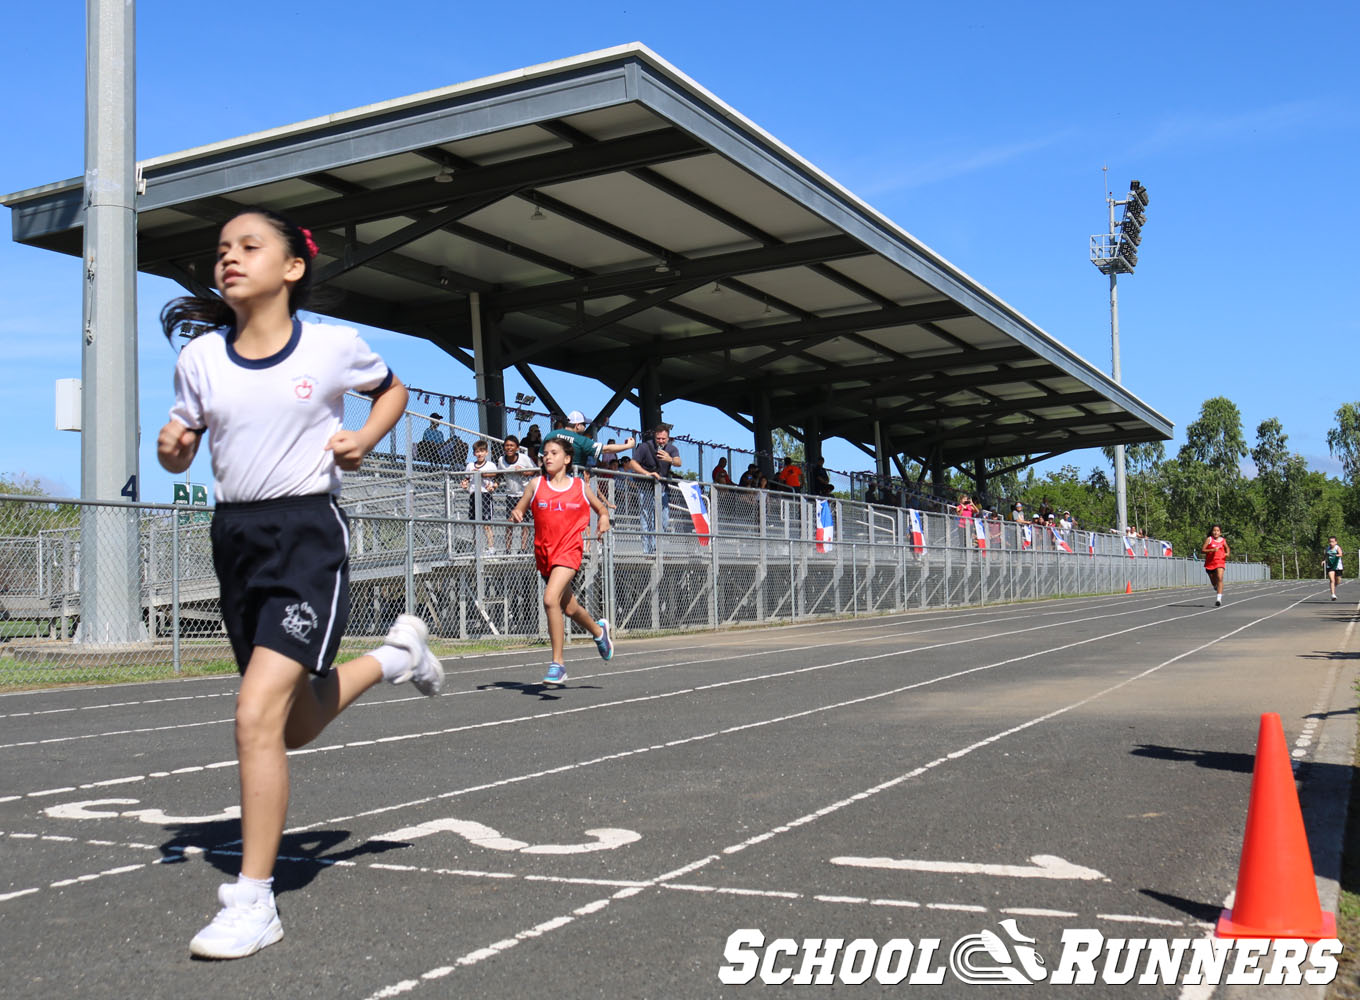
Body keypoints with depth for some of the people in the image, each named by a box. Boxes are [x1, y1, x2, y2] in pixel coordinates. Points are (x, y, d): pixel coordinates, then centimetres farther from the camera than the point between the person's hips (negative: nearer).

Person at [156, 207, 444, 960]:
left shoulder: (334, 346, -4)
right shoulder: (200, 357, 4)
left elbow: (394, 390, 15)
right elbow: (180, 455, 13)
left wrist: (363, 439, -4)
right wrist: (171, 445, -10)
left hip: (308, 534, -5)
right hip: (235, 535, 5)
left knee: (257, 715, -17)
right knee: (295, 725, 17)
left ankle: (254, 902, -4)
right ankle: (392, 655, 45)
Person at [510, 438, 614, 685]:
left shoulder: (580, 487, 3)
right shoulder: (537, 485, 5)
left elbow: (601, 508, 17)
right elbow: (519, 510, 9)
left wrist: (604, 518, -5)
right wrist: (515, 515, -14)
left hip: (569, 550, -4)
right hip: (544, 552, 4)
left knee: (550, 599, -24)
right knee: (568, 607, 16)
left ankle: (558, 664, -16)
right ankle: (598, 630, 49)